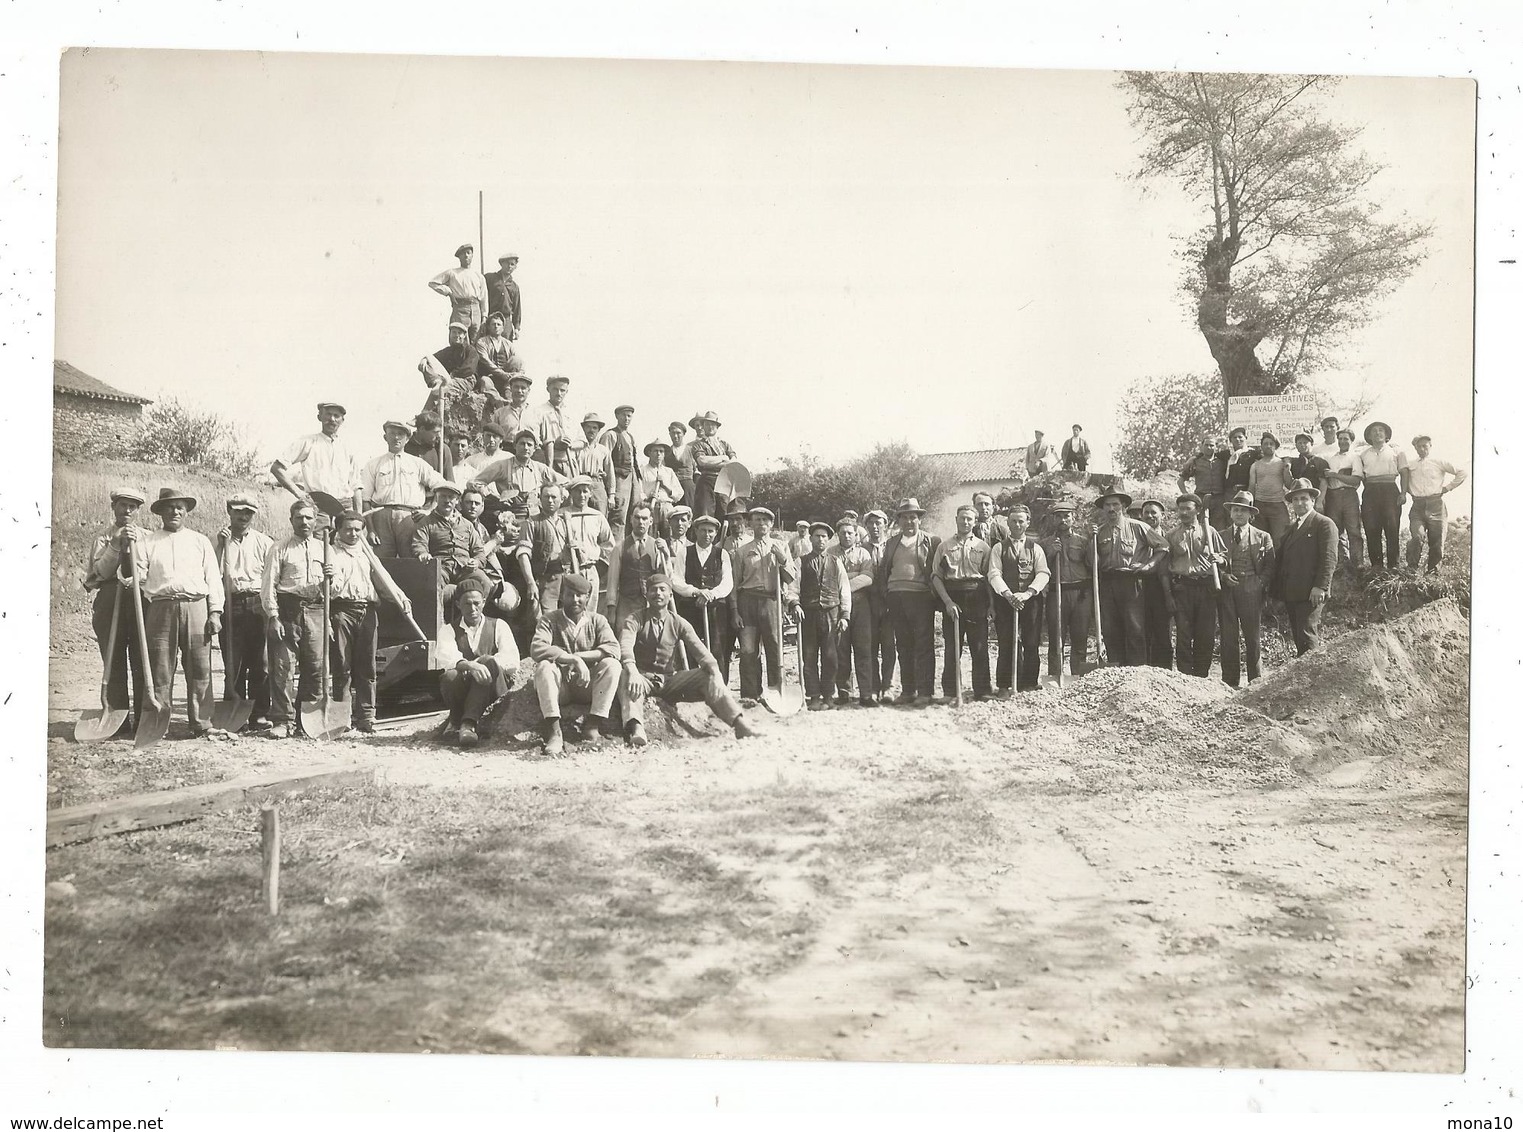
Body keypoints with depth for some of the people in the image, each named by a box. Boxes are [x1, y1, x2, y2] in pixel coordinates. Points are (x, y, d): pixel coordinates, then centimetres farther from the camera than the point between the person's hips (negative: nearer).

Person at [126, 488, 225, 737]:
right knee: (160, 670, -1)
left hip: (196, 607, 0)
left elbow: (213, 577, 11)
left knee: (200, 669, -2)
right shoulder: (147, 540, 14)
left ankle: (202, 724, 2)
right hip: (160, 608, 0)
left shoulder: (200, 541, 16)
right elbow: (138, 576, 7)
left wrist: (215, 612, 2)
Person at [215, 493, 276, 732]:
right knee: (232, 664, 1)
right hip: (231, 606, 0)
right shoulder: (221, 540, 11)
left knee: (260, 663, -2)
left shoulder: (264, 542, 11)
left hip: (258, 606, 0)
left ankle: (260, 715, 3)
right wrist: (221, 545, -8)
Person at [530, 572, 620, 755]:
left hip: (588, 685, 1)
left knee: (611, 664, -24)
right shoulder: (550, 620, 0)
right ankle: (553, 731, -37)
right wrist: (572, 659, -31)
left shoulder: (597, 620, 4)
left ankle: (593, 724, -26)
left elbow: (613, 649, -13)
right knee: (544, 666, -30)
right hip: (560, 686, -1)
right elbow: (536, 649, -20)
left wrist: (580, 656, -24)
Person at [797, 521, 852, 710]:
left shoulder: (835, 562, 13)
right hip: (808, 613, 0)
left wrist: (845, 615, 2)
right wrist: (795, 603, -18)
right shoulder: (802, 562, 10)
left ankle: (828, 697, 6)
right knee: (809, 657, -2)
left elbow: (844, 589, 11)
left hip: (831, 612, 0)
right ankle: (813, 697, 3)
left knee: (830, 657, -1)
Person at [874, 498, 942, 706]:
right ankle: (907, 691, 13)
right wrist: (884, 595, 6)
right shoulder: (891, 543, 17)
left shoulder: (931, 541, 4)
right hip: (896, 598, 4)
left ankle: (924, 692, -4)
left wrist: (935, 595, -8)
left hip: (921, 597, -4)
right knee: (903, 647, 8)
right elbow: (882, 570, 16)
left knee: (924, 646, -5)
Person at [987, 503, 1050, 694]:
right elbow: (994, 574, 0)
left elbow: (1043, 574, 1)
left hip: (1031, 600, 1)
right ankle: (1004, 686, -1)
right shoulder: (999, 547, 11)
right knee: (1006, 644, -4)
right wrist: (1008, 594, -16)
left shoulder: (1035, 548, 13)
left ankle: (1029, 684, 6)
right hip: (1005, 600, -1)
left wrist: (1027, 593, -15)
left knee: (1031, 644, -1)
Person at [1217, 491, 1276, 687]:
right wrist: (1223, 575, -5)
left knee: (1252, 634, -2)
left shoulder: (1263, 537, 12)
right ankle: (1229, 680, 1)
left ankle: (1255, 679, 5)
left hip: (1251, 589, -1)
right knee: (1228, 635, -2)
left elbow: (1270, 566, 8)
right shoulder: (1220, 536, 14)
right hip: (1226, 589, 1)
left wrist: (1262, 583, -6)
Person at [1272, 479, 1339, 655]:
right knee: (1297, 638, 8)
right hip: (1290, 593, 7)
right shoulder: (1292, 526, 22)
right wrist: (1276, 587, 8)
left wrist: (1320, 587, -19)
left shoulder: (1324, 524, -2)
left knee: (1307, 636, -13)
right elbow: (1280, 556, 20)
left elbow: (1330, 559, -10)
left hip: (1310, 593, -7)